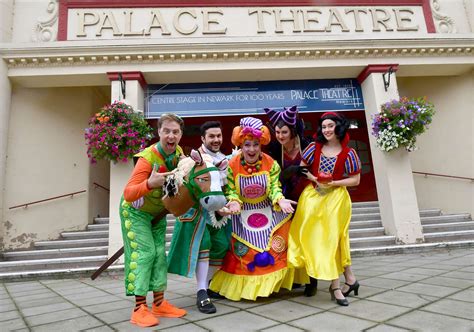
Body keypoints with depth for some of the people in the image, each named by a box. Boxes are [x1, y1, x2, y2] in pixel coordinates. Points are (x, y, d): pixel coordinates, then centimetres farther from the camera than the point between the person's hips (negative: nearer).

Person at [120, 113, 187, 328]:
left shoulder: (179, 152, -12)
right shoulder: (148, 158, -32)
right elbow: (128, 193, -36)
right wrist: (150, 184, -55)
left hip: (158, 211, 6)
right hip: (136, 211, -6)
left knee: (160, 253, 6)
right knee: (144, 253, -11)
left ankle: (159, 304, 15)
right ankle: (139, 309, -1)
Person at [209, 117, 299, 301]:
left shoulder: (271, 163, -12)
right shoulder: (232, 165, -14)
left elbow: (275, 187, -12)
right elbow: (231, 190, -11)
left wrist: (280, 200, -31)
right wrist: (234, 202, -31)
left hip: (268, 213, 1)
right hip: (242, 216, -1)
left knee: (273, 249, 9)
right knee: (242, 252, 9)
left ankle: (271, 283, 32)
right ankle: (242, 286, 30)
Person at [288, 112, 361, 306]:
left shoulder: (348, 153, -2)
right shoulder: (314, 148, 4)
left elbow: (355, 180, 0)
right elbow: (302, 168, 7)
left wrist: (334, 183, -13)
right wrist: (314, 179, -9)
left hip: (336, 198, -2)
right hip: (313, 196, 3)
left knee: (331, 237, 0)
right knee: (316, 238, 1)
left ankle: (335, 285, 18)